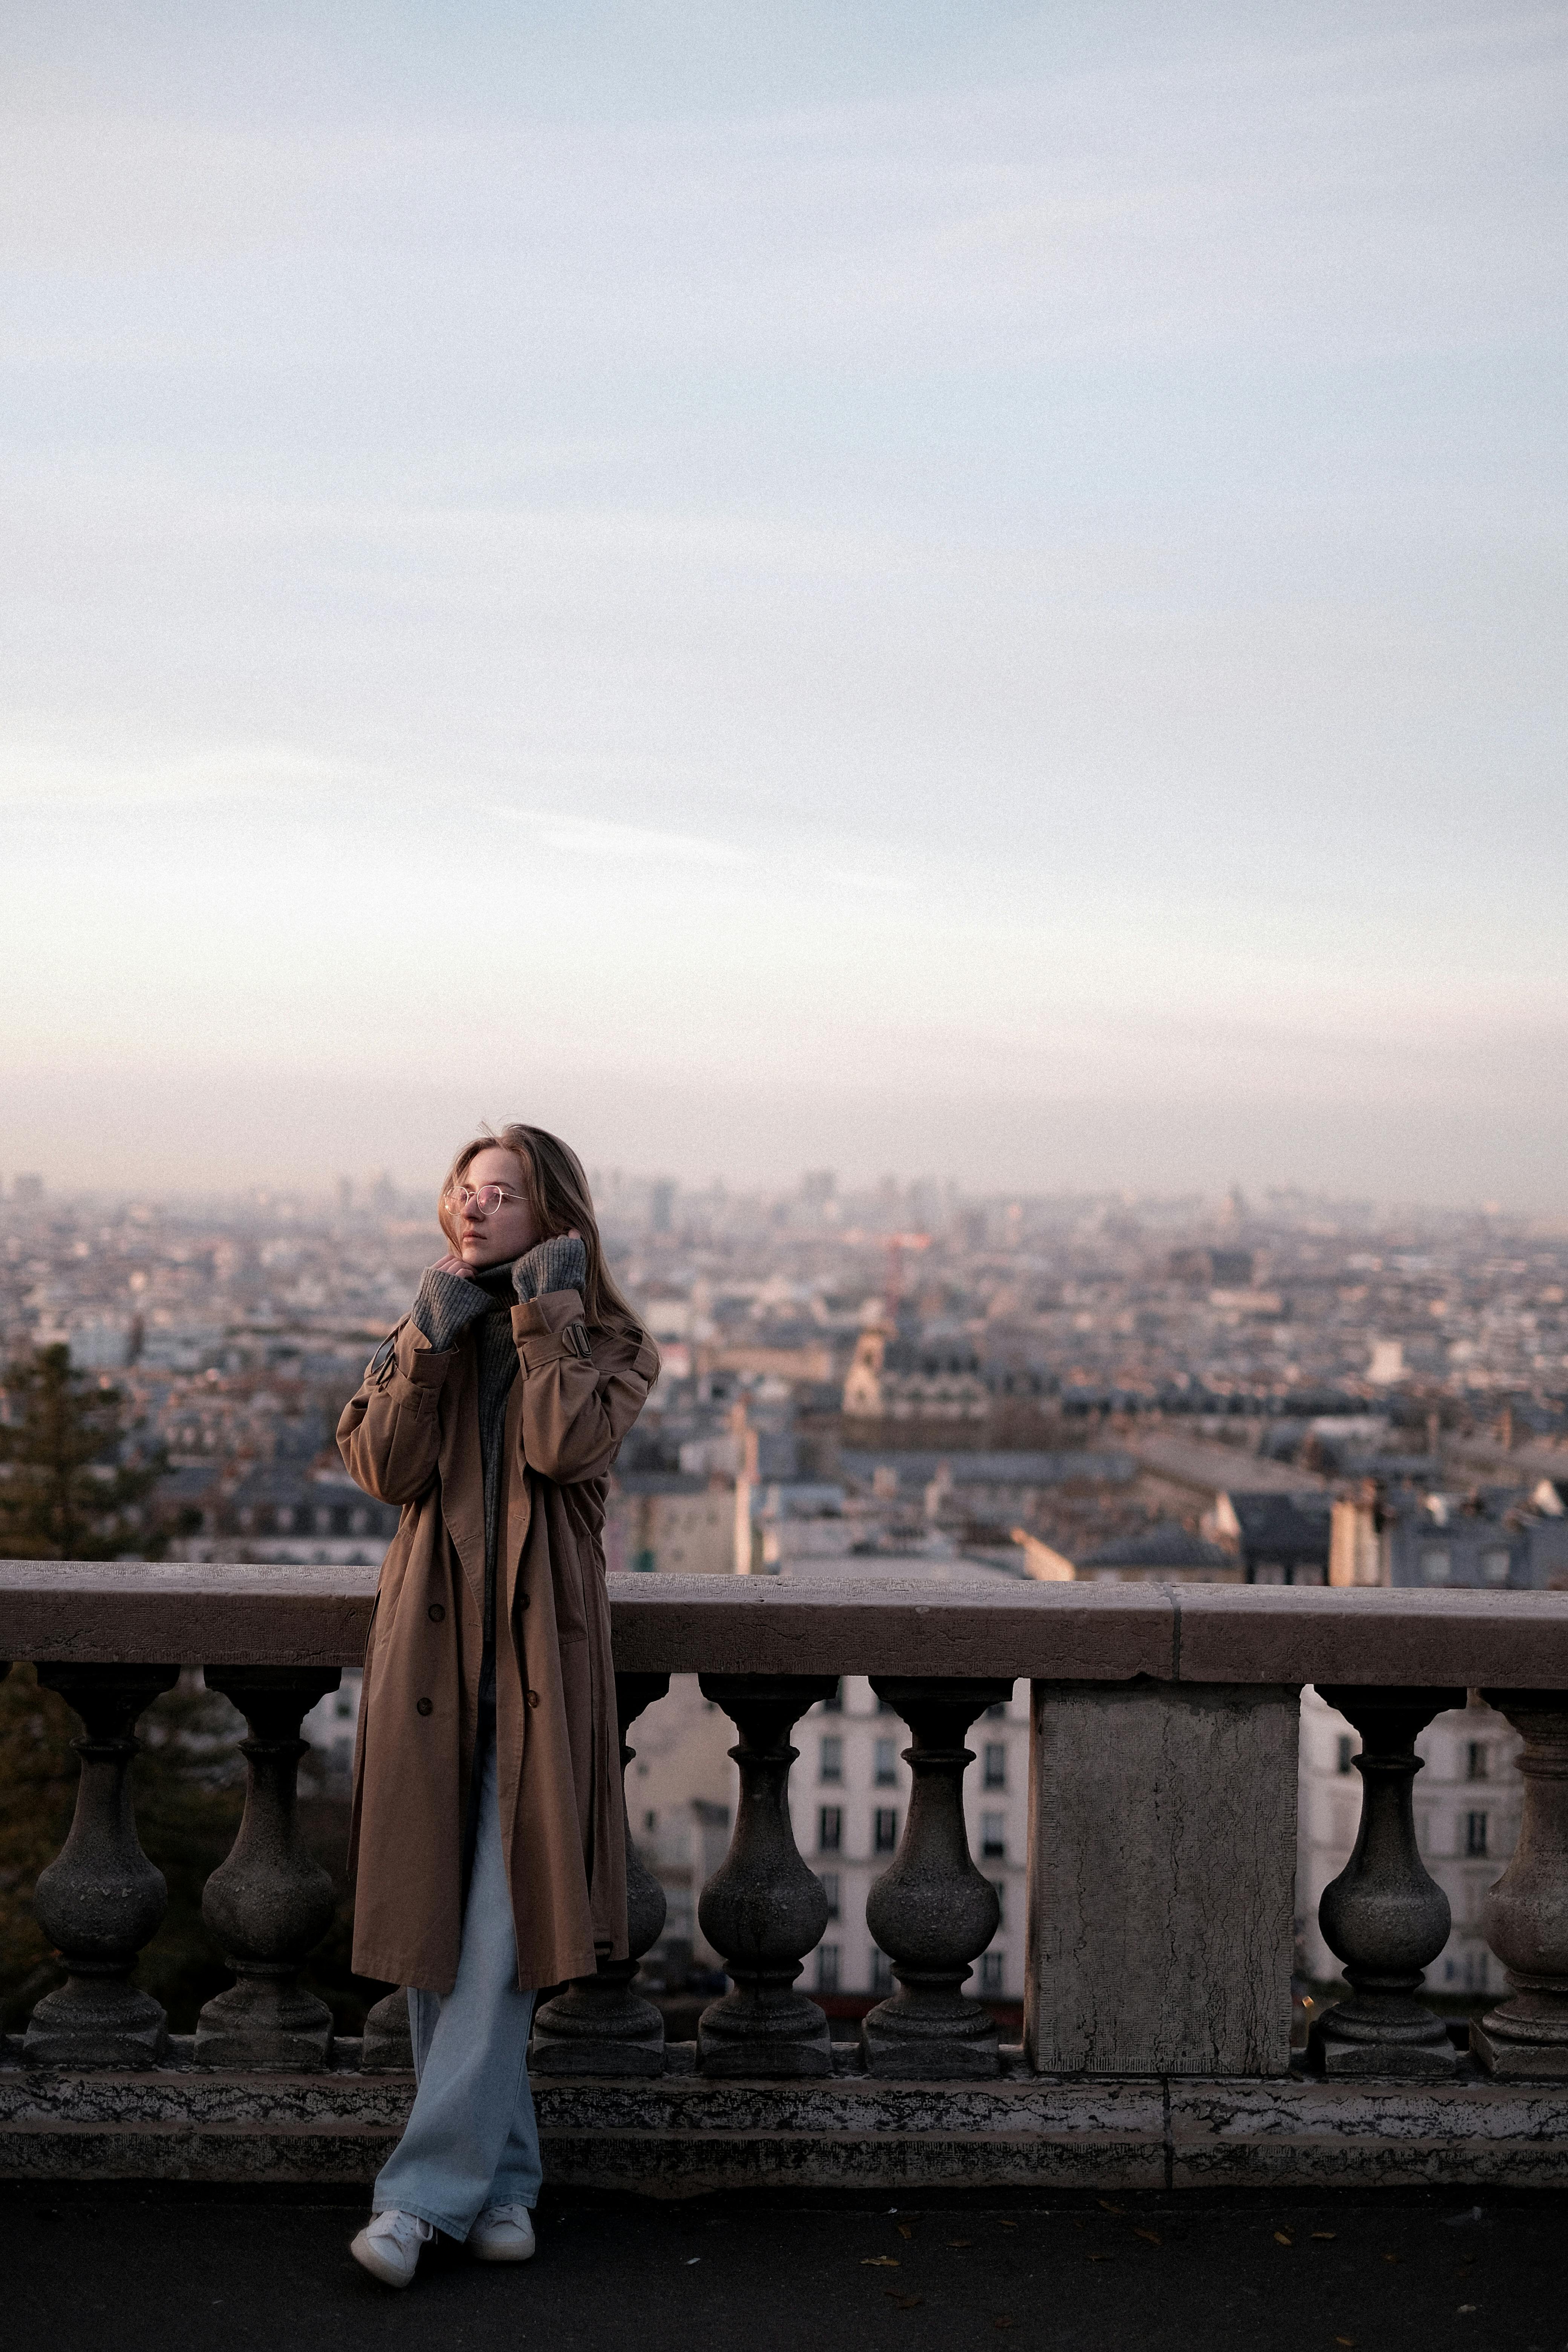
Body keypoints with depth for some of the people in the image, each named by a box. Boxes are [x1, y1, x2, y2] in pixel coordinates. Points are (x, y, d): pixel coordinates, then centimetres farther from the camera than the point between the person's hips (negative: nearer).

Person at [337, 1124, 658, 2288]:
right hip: (432, 1645, 3)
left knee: (502, 1927, -10)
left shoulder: (609, 1348, 5)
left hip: (539, 1650, -3)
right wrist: (431, 1341, -8)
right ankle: (502, 2182, 16)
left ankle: (424, 2191, -7)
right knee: (435, 1928, 4)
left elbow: (567, 1448, -15)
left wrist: (543, 1318, -9)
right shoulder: (429, 1332, 14)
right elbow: (384, 1467, -2)